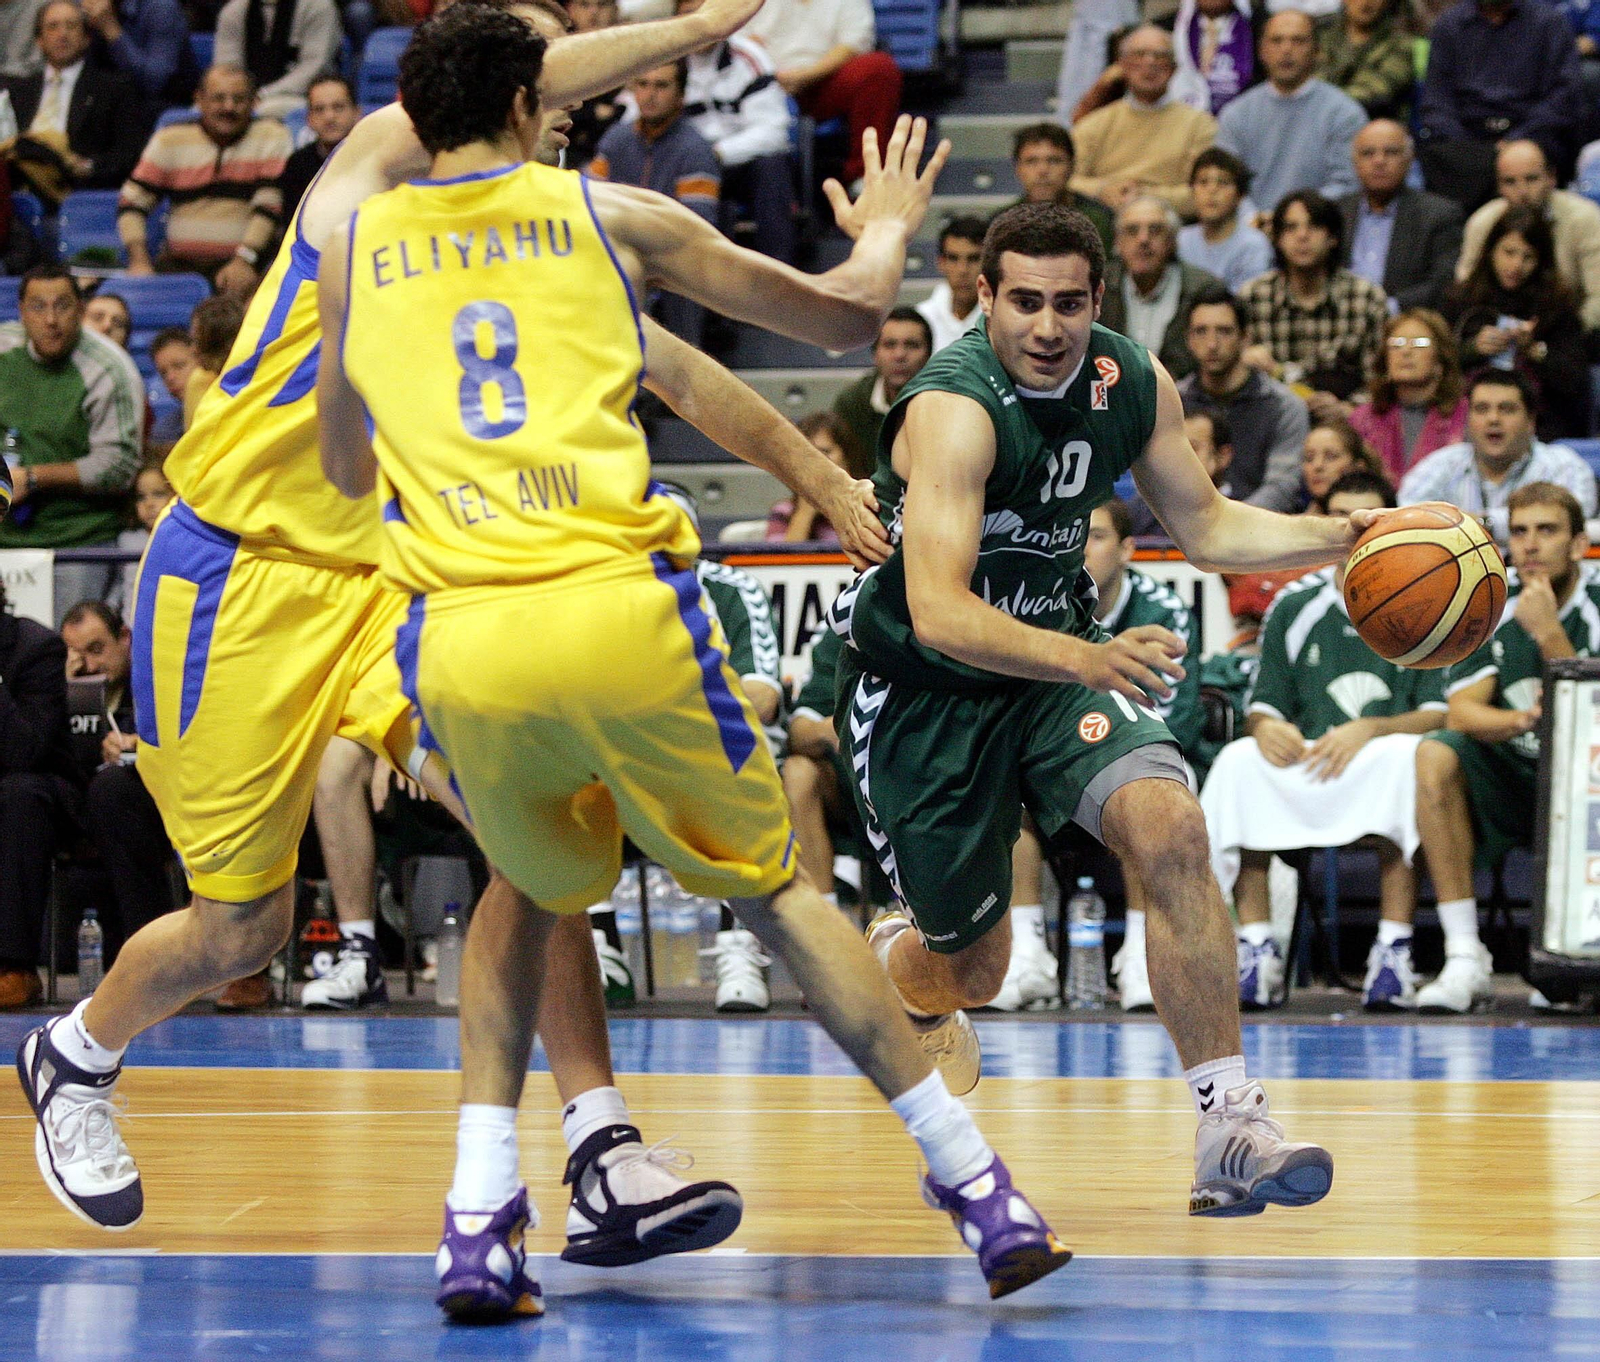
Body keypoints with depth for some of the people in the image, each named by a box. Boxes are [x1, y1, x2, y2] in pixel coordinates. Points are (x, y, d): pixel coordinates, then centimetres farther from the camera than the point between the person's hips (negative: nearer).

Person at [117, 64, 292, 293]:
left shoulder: (271, 136, 3)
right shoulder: (170, 140, 9)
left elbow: (270, 204, -7)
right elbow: (133, 201, 6)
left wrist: (244, 259, -20)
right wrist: (140, 262, -9)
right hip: (179, 263, 2)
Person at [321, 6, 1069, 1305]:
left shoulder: (353, 249, 18)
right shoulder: (607, 214, 13)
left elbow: (347, 470, 31)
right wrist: (892, 226, 43)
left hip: (464, 646, 2)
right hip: (619, 614, -2)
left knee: (534, 897, 29)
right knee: (777, 893, 15)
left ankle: (479, 1218, 14)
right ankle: (981, 1188, 10)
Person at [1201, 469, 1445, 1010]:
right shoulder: (1294, 606, 13)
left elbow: (1442, 715, -3)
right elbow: (1264, 705, 12)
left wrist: (1370, 731, -21)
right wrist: (1265, 727, -14)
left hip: (1382, 770, -2)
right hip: (1304, 773, 2)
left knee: (1403, 753, -38)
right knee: (1239, 762, -29)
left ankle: (1394, 950, -38)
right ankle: (1256, 949, -30)